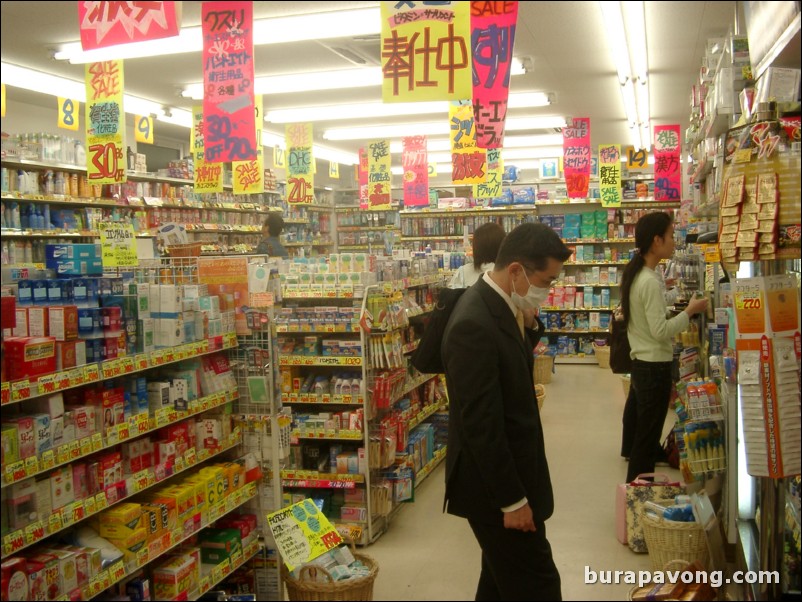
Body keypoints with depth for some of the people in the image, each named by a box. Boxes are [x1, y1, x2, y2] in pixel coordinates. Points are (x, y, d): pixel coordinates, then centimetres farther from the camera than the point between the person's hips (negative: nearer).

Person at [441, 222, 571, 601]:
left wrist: (528, 327, -2)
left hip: (505, 475, 10)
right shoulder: (475, 324, -26)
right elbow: (481, 425, -26)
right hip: (495, 485, -10)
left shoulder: (498, 306, 3)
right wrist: (512, 499, -19)